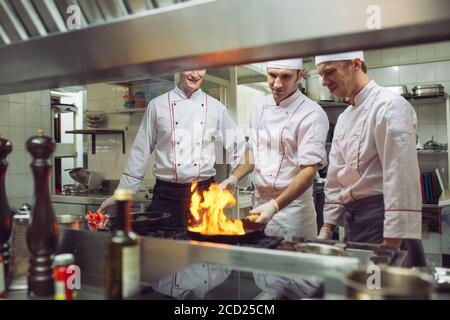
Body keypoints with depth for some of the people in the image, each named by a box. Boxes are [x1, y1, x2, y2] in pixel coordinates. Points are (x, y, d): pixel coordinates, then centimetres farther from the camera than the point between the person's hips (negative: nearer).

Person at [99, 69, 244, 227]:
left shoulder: (216, 107, 6)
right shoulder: (157, 105, 3)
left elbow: (236, 149, 14)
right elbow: (140, 152, 6)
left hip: (203, 192, 1)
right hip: (166, 195, -1)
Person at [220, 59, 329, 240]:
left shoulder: (312, 114, -14)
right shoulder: (260, 107, 6)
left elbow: (309, 170, -19)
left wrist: (275, 206, -27)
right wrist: (235, 178, 2)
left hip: (291, 205, -5)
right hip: (259, 204, 6)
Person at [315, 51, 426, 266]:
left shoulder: (389, 105, -13)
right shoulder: (344, 118, 14)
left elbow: (401, 181, -20)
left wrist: (390, 247, -21)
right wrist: (326, 231, 13)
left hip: (384, 223, -8)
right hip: (353, 222, 8)